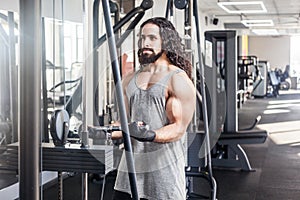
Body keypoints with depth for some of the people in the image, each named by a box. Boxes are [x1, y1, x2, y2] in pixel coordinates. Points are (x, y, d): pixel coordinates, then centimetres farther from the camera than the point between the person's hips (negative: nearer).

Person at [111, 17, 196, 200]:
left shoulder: (178, 80, -5)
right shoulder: (130, 80, 14)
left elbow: (179, 128, -11)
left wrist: (149, 135, -28)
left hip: (164, 166, -5)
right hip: (130, 164, 5)